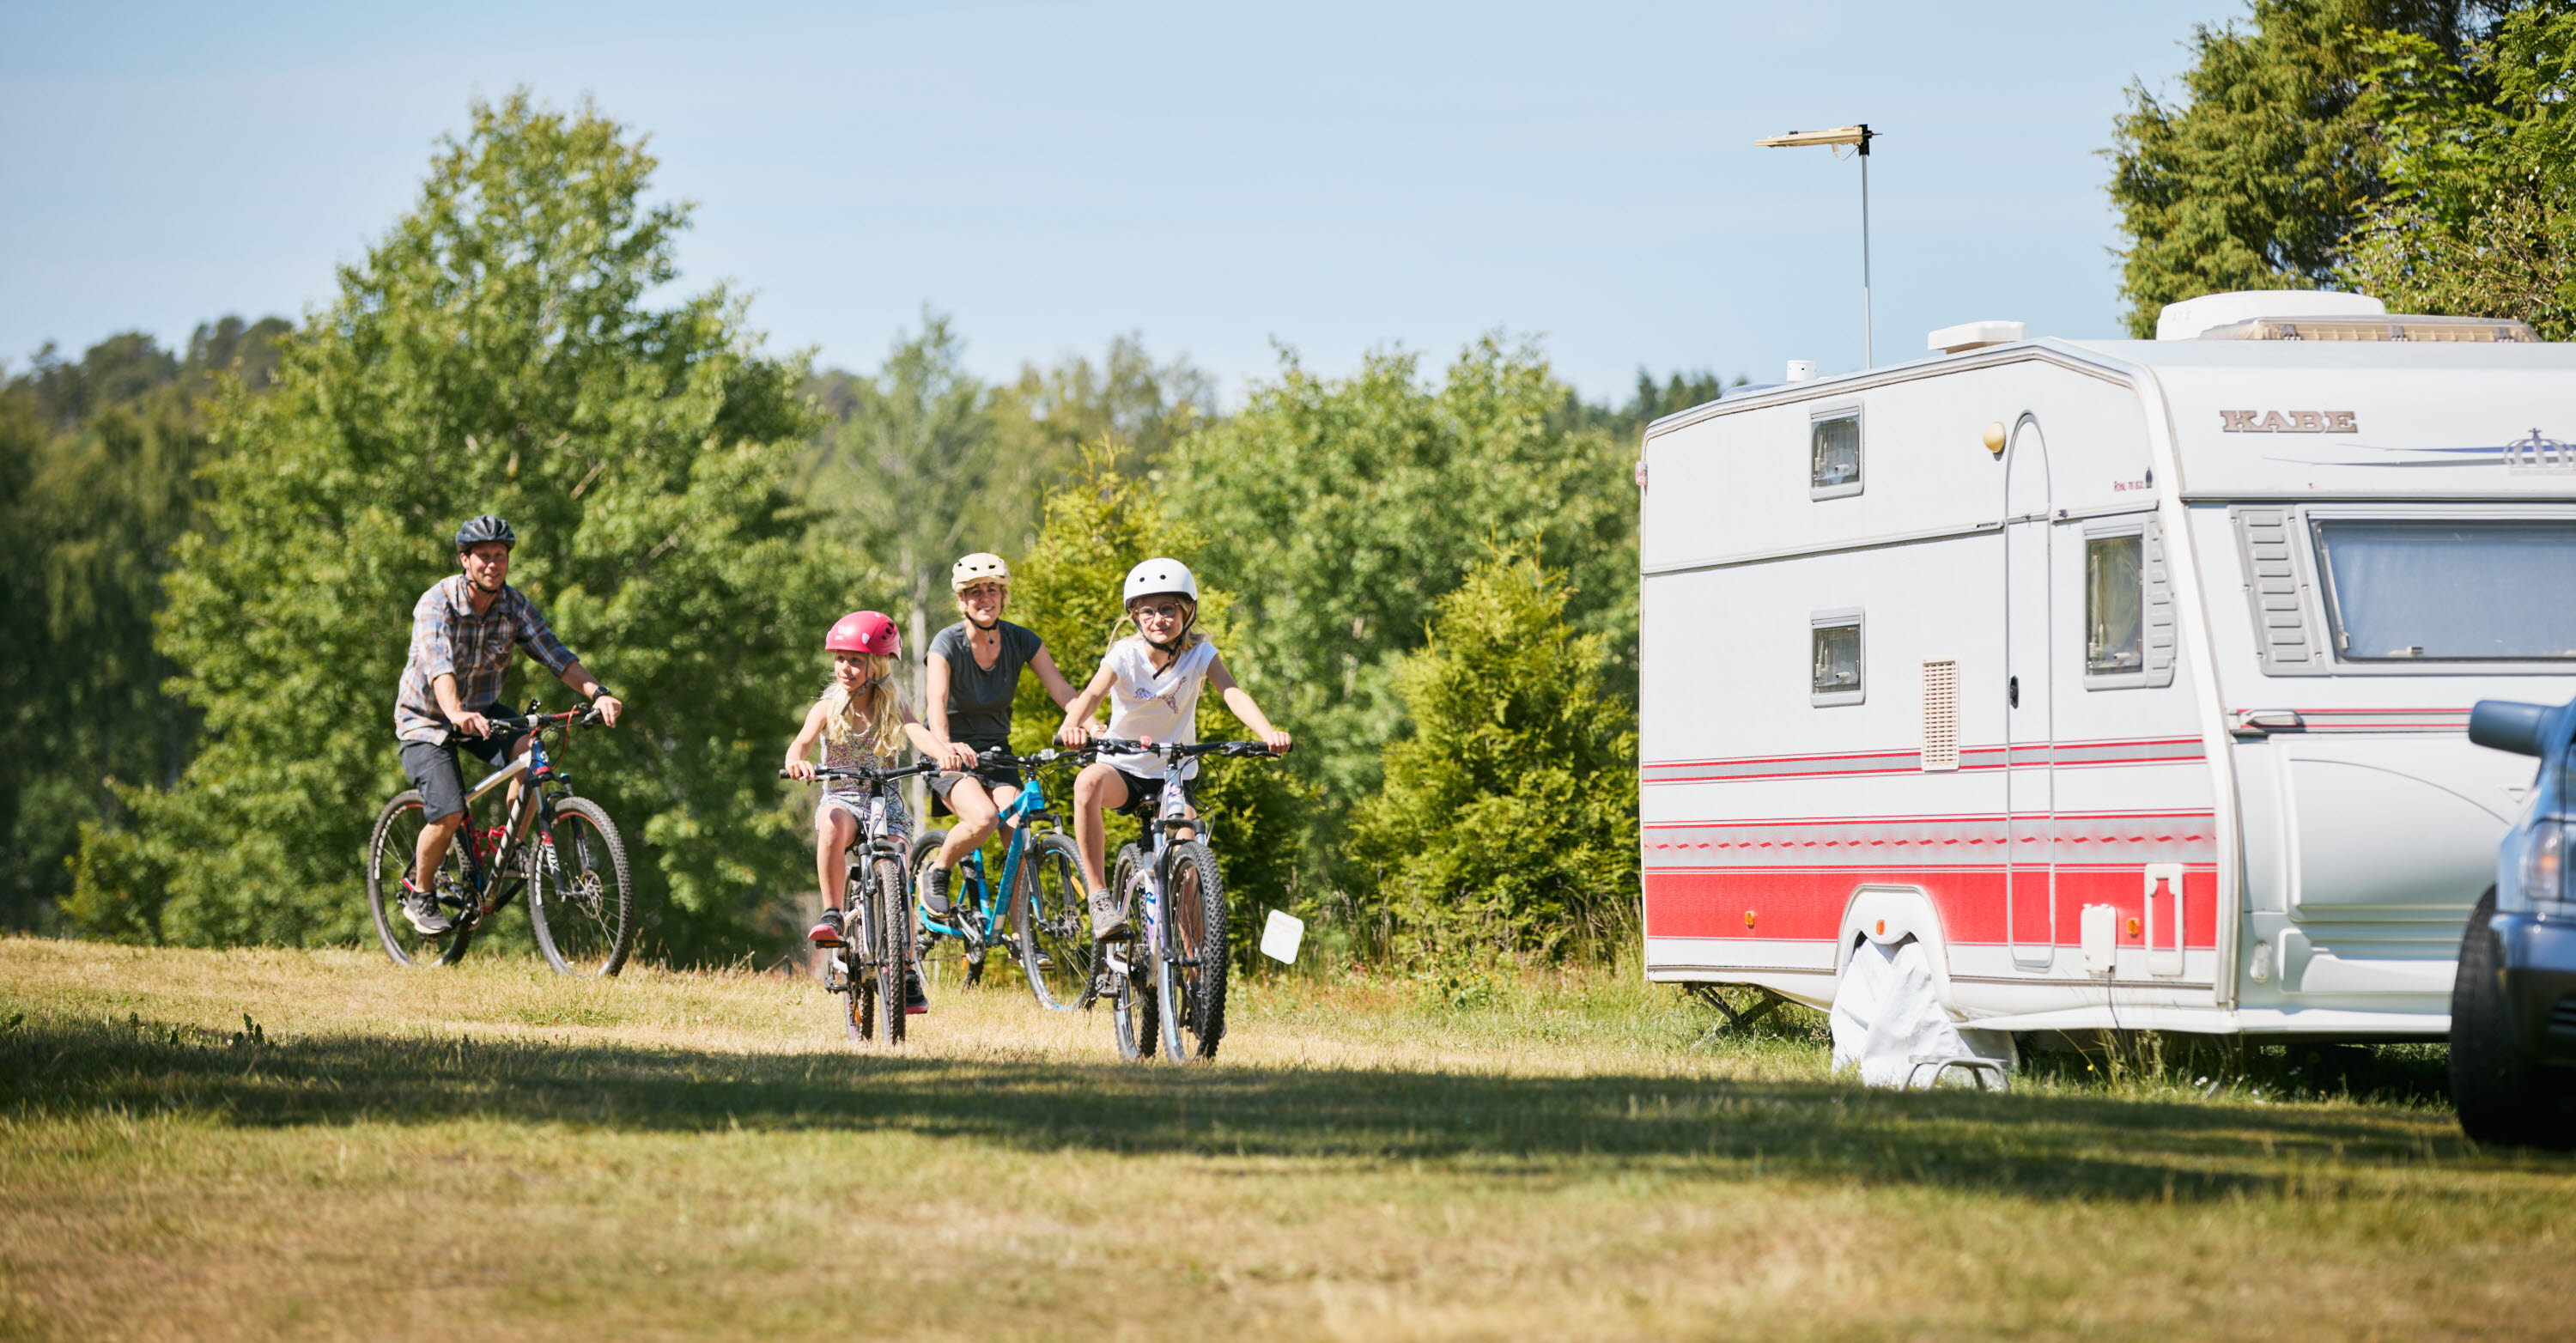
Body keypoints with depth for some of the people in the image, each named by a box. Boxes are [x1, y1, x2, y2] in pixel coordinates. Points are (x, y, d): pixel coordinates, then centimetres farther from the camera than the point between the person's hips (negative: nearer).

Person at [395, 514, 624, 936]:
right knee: (449, 815, -21)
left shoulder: (515, 605, -9)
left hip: (482, 711, 4)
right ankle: (420, 894, 6)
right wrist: (456, 714, -59)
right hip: (428, 718, -4)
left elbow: (555, 655, -17)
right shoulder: (437, 603, -24)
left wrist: (597, 694, -35)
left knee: (530, 750, -27)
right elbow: (438, 664, -40)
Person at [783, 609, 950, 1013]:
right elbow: (802, 742, -15)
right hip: (841, 797, -1)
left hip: (886, 802, 1)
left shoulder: (892, 709, 2)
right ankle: (832, 917, -29)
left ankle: (907, 970, -2)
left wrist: (944, 752, -42)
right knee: (833, 825, -38)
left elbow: (919, 734, -18)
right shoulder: (827, 708, 2)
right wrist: (797, 761, -41)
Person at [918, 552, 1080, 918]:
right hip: (954, 756, -3)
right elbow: (936, 699, -32)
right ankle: (936, 872, -2)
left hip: (997, 753, 3)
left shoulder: (1021, 640, -5)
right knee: (983, 818, -32)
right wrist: (944, 747, -52)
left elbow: (1060, 688, -14)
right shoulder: (948, 643, -15)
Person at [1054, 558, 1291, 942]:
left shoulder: (1200, 653, -9)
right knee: (1088, 782, -36)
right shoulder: (1125, 654, -13)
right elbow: (1093, 693, -30)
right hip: (1122, 767, -1)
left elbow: (1233, 694, -25)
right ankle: (1100, 898, -32)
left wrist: (1268, 733, -44)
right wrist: (1072, 726, -54)